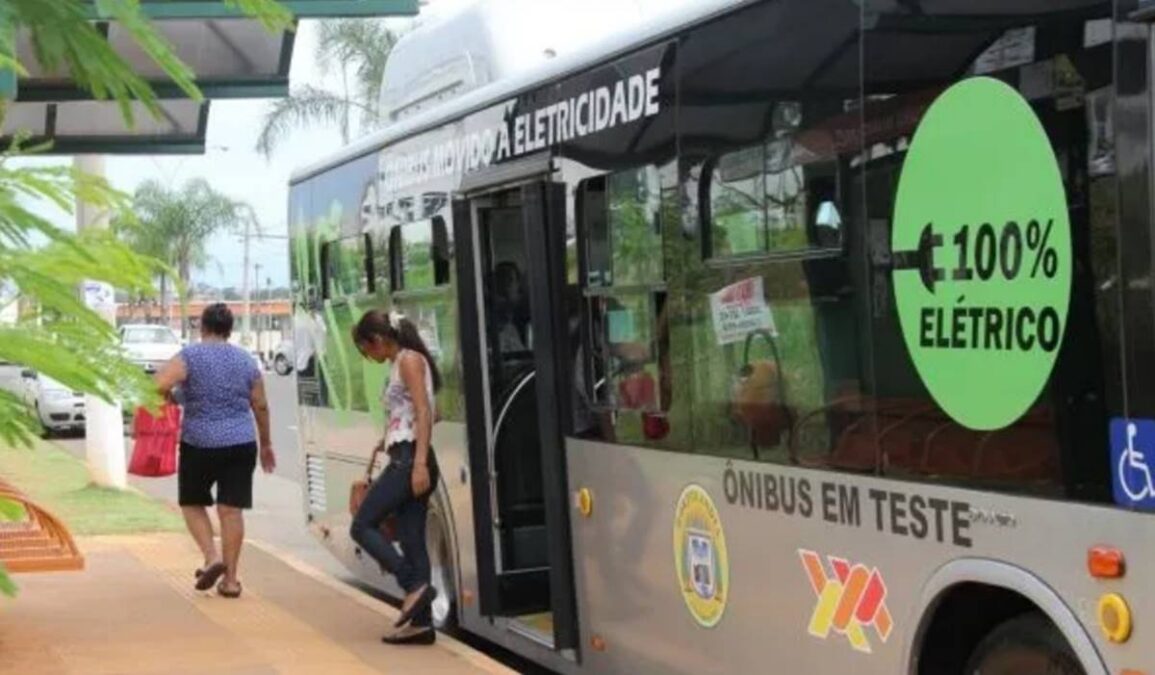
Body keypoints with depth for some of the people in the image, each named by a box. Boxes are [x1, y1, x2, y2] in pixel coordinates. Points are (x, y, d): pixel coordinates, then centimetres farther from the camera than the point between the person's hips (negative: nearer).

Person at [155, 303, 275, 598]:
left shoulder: (189, 356, -6)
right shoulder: (246, 360, 7)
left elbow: (159, 385, -20)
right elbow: (261, 406, 11)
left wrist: (168, 398, 2)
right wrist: (266, 444, 21)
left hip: (199, 444, -3)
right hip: (241, 444, 3)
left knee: (193, 503, 15)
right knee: (232, 510, 4)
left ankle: (212, 556, -3)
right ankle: (230, 579, 5)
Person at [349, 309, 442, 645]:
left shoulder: (409, 359, -8)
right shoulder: (399, 364, 19)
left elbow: (424, 413, -16)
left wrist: (420, 463, -23)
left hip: (410, 459, -9)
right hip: (403, 459, 9)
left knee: (362, 526, -5)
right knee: (411, 540, 6)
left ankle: (414, 586, -10)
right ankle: (421, 622, 6)